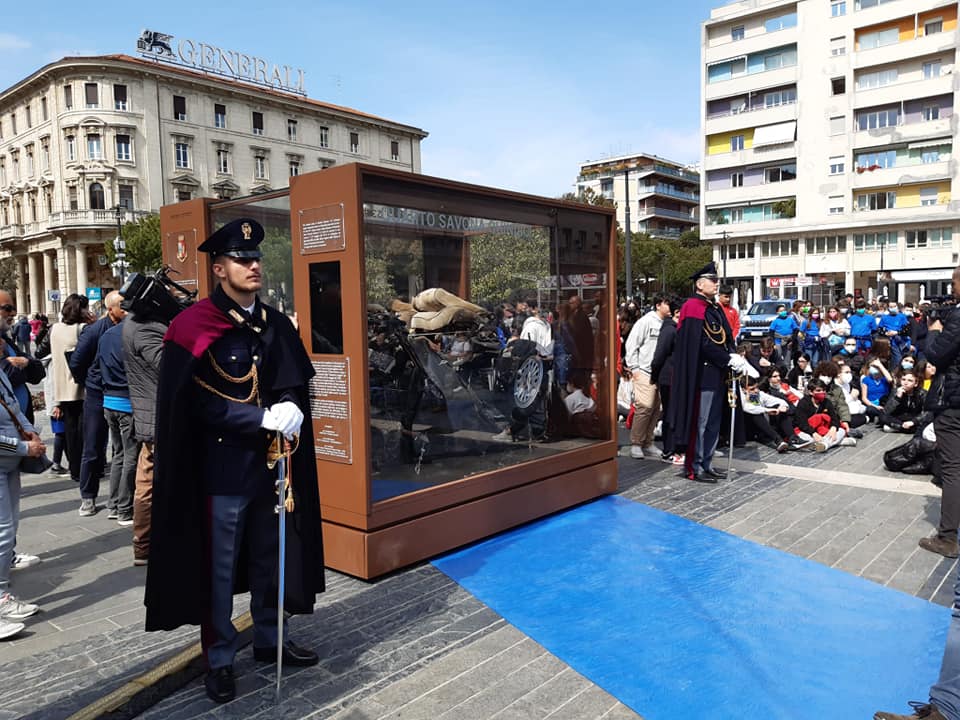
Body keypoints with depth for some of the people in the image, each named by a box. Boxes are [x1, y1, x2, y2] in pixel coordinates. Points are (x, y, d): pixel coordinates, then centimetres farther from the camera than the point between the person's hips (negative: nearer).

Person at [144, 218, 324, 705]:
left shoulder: (274, 324, 6)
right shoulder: (195, 327, -11)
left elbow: (294, 385, 8)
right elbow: (200, 403, -16)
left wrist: (292, 412, -14)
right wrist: (265, 418, -22)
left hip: (271, 459, 6)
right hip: (223, 465, -5)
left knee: (270, 556, 17)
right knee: (219, 566, 7)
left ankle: (267, 640, 36)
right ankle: (219, 659, 24)